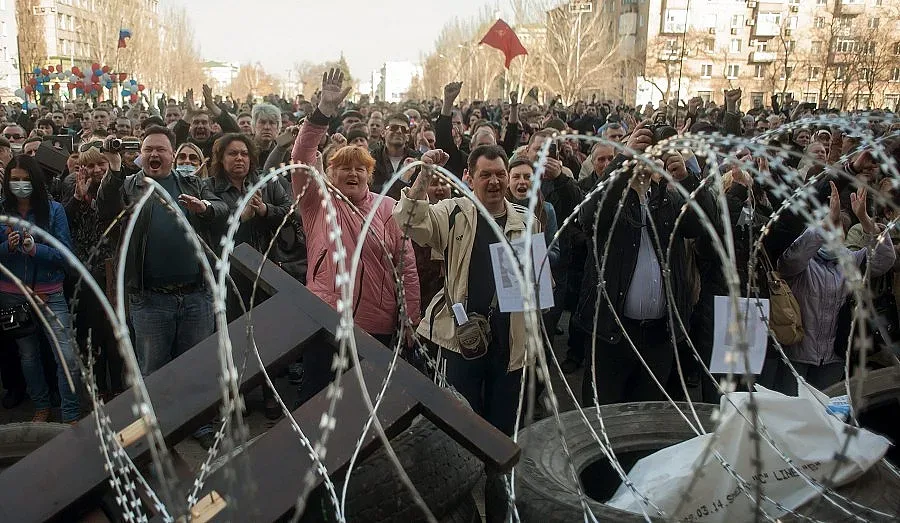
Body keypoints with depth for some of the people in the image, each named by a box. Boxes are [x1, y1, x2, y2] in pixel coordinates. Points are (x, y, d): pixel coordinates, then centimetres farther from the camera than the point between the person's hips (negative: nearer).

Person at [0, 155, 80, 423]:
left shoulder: (53, 209, -7)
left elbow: (66, 253, -11)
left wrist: (36, 249, -26)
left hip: (49, 294, -3)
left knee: (67, 356, -11)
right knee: (28, 354, 17)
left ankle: (71, 417, 2)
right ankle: (41, 406, 36)